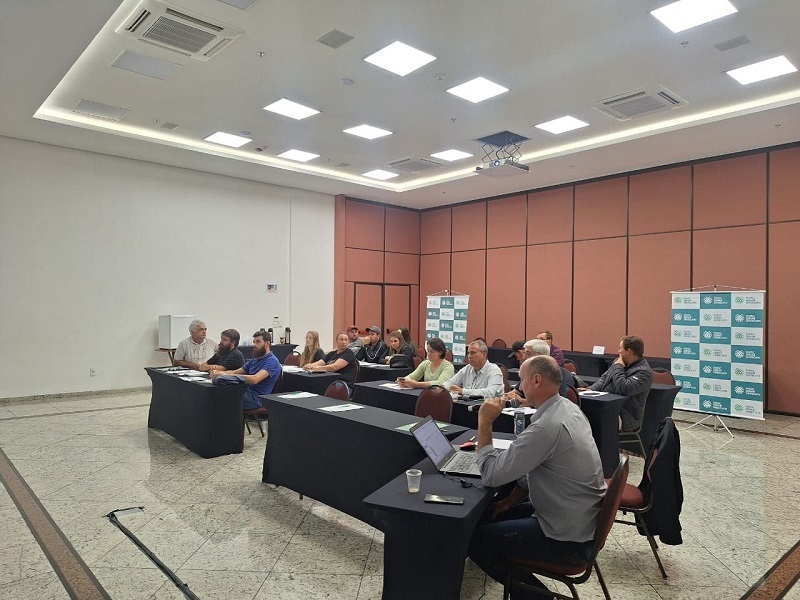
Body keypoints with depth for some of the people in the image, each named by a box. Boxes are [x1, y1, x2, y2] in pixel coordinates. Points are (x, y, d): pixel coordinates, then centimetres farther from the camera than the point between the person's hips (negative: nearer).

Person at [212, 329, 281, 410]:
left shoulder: (272, 361, -12)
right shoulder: (255, 360, 20)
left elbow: (254, 379, -26)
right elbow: (235, 372, 20)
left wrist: (226, 375, -27)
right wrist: (219, 373, -3)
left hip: (256, 398, -9)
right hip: (246, 392, 9)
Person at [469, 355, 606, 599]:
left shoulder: (548, 426, -30)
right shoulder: (567, 409, 1)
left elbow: (490, 475, -24)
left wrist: (484, 422, -17)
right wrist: (511, 500, 9)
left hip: (567, 536, -9)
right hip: (578, 518, 9)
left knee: (476, 540, -2)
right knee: (490, 517, 16)